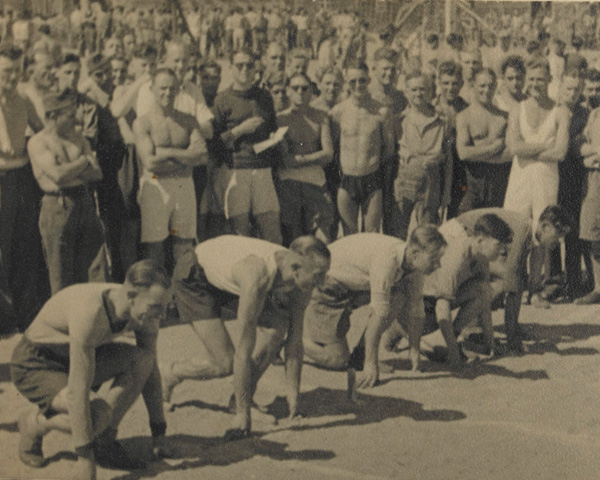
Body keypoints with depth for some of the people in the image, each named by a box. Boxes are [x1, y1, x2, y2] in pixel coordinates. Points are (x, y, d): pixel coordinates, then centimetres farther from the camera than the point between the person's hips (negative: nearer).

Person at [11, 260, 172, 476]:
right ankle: (35, 422, -1)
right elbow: (78, 390, -36)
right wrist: (85, 457, -33)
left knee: (142, 360, -19)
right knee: (96, 416, -31)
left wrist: (158, 432, 2)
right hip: (34, 367, -7)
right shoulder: (89, 313, -37)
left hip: (77, 356, 7)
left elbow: (150, 371, 0)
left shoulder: (146, 313, -15)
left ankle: (105, 442, -6)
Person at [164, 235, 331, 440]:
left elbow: (295, 341, -11)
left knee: (278, 327, -15)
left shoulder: (300, 280, -21)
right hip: (194, 276, -7)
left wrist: (293, 395, -12)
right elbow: (244, 351, -37)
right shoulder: (258, 277, -42)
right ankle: (169, 375, 17)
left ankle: (244, 395, 3)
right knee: (226, 364, -12)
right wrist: (243, 414, -32)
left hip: (228, 272, 7)